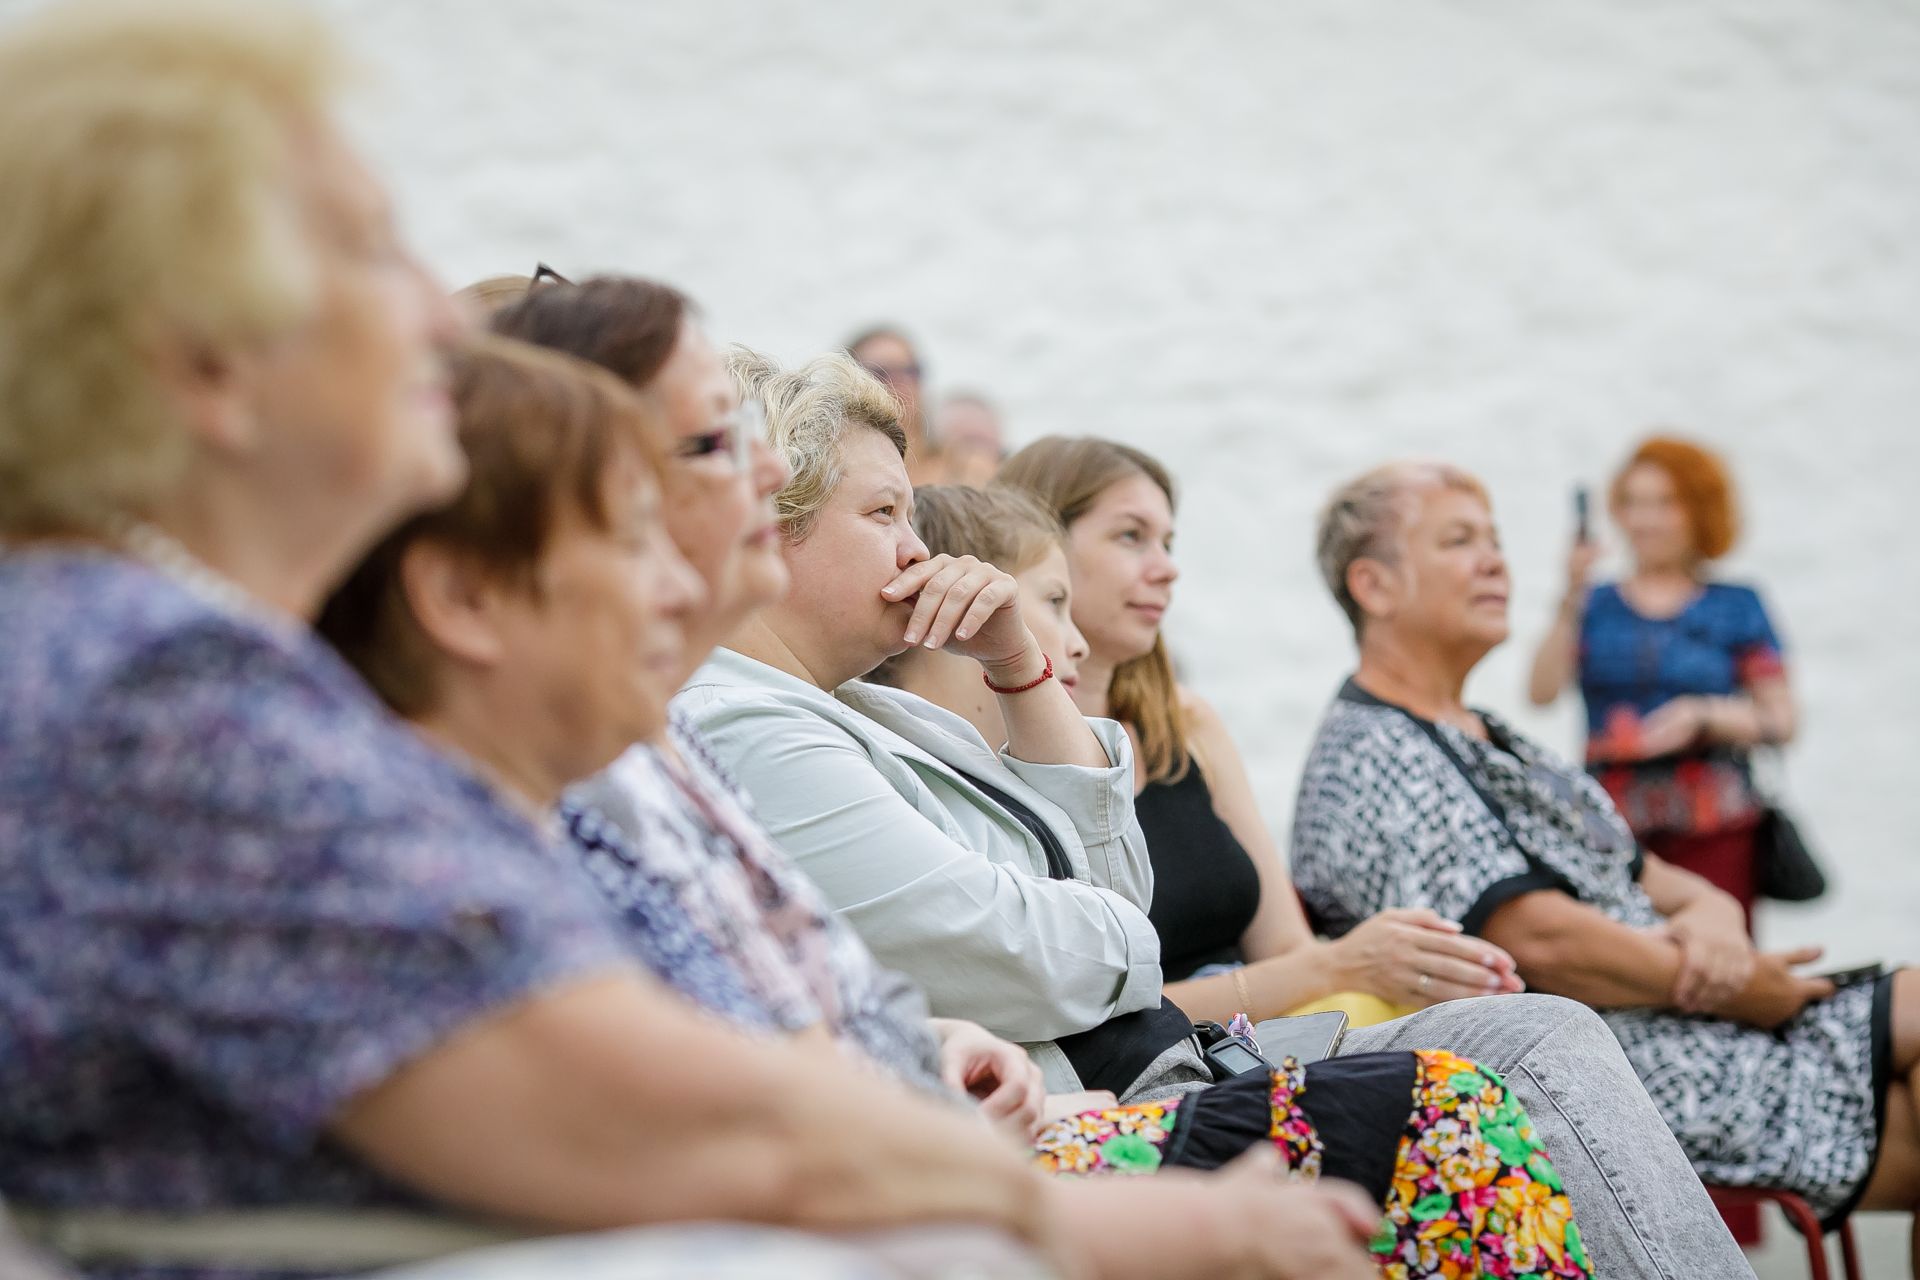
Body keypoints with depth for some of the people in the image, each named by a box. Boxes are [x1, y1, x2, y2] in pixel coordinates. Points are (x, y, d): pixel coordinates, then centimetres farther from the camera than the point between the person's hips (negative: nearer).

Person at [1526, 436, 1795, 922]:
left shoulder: (1736, 606, 12)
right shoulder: (1596, 605, 15)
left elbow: (1781, 722, 7)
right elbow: (1541, 692, -2)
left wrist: (1701, 717, -8)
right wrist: (1571, 599, -8)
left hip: (1712, 826, -1)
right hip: (1613, 821, 1)